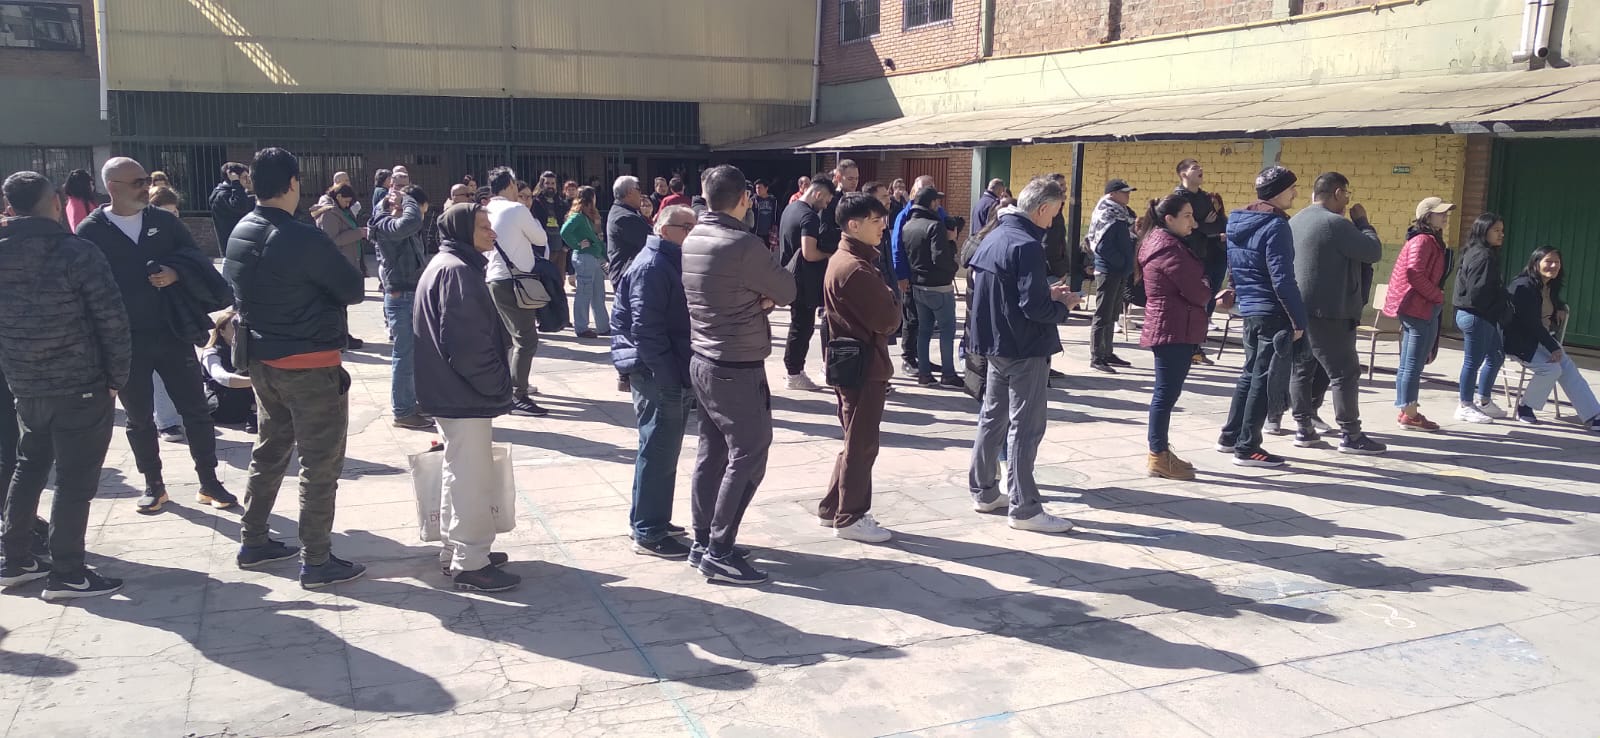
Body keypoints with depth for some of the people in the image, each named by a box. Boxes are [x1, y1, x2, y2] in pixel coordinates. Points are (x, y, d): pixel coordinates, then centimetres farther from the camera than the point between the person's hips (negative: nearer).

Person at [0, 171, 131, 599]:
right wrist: (117, 376, -5)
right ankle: (67, 574, 5)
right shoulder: (78, 252, -15)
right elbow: (112, 320, -16)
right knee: (75, 479, 1)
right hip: (81, 385, -6)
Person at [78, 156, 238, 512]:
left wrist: (176, 272, -20)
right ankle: (153, 485, 27)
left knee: (196, 410, 4)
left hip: (172, 333, 1)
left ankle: (209, 483, 16)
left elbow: (196, 259, 2)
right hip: (125, 341, -1)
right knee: (139, 417, 12)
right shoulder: (90, 231, -3)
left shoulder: (165, 221, 4)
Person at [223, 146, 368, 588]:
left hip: (262, 361, 8)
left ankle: (253, 543, 31)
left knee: (270, 450, 21)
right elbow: (354, 290, -13)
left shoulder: (239, 234, 3)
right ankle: (317, 562, 6)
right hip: (310, 365, -8)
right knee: (321, 462, 1)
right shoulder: (304, 240, -21)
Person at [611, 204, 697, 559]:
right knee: (658, 453, -4)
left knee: (663, 450, 17)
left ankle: (648, 519, 29)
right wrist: (669, 378, -23)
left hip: (675, 374, 10)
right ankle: (648, 533, 5)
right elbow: (646, 330, -22)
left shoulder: (674, 263, 16)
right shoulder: (651, 267, -16)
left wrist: (681, 374, 15)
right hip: (660, 377, -10)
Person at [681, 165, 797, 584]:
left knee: (712, 453, 14)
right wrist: (769, 293, 10)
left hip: (703, 361, 9)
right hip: (738, 369, -9)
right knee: (748, 458, -2)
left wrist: (757, 297, -5)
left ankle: (703, 542, 22)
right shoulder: (743, 245, -21)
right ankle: (719, 554, 1)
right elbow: (787, 292, -10)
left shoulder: (693, 240, 5)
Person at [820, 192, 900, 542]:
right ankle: (849, 517, 12)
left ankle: (833, 507, 28)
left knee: (856, 440, 19)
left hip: (850, 361, 10)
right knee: (862, 444, 1)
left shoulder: (843, 259, 11)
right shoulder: (855, 269, -22)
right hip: (863, 364, -10)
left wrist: (886, 300, -3)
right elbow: (888, 320, -20)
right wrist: (893, 300, -2)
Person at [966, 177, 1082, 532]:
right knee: (1026, 428, -2)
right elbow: (1033, 307, -25)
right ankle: (1024, 508, 4)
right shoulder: (1028, 245, -20)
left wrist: (1048, 292, 12)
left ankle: (984, 491, 27)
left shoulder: (993, 237, 8)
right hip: (1025, 348, -9)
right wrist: (1063, 305, -5)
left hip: (995, 343, 9)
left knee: (992, 418, 17)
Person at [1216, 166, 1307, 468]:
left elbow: (1232, 268, 18)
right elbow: (1282, 278, -20)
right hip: (1273, 313, -9)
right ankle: (1247, 448, 3)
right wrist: (1299, 319, -15)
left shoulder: (1236, 221, 10)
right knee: (1263, 379, -2)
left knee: (1250, 373, 19)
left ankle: (1230, 436, 26)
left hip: (1248, 309, 9)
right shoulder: (1275, 225, -17)